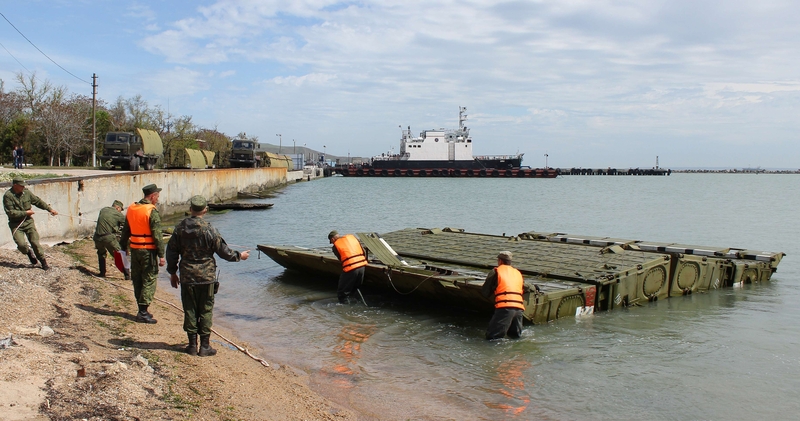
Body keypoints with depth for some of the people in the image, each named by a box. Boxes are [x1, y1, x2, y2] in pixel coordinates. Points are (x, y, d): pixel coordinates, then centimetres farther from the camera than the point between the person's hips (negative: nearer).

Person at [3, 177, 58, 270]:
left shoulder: (26, 192, 2)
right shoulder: (8, 196, -13)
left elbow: (38, 201, 13)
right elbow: (10, 212, -17)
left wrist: (49, 209, 11)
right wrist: (26, 212, -14)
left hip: (28, 222, 3)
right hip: (16, 225, -3)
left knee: (35, 242, -4)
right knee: (21, 244, -15)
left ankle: (43, 262, 4)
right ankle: (29, 252, 20)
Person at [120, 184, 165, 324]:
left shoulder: (131, 209, 9)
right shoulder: (152, 211, -13)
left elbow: (125, 231, 17)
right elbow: (157, 235, -16)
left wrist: (123, 247, 26)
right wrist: (161, 255, -14)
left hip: (134, 249, 7)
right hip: (148, 250, -7)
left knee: (137, 280, 14)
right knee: (149, 281, -1)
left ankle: (141, 310, 22)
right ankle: (143, 313, -2)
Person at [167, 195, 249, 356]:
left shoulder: (180, 228, 0)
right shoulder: (208, 229, -12)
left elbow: (171, 251, 7)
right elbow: (223, 250, -6)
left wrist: (172, 272, 18)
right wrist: (239, 256, 11)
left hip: (187, 277, 3)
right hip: (206, 277, -3)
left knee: (189, 310, 10)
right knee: (206, 311, 5)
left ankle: (192, 345, 15)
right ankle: (204, 346, 8)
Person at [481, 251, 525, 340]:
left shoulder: (496, 271, 9)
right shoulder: (518, 273, 26)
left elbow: (485, 292, 10)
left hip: (505, 307, -6)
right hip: (519, 308, 6)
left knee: (491, 336, -5)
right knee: (515, 335, 21)